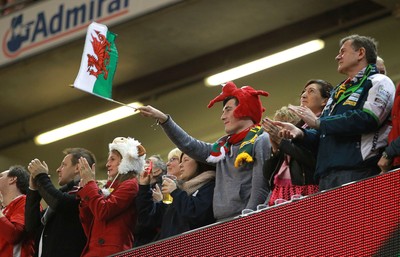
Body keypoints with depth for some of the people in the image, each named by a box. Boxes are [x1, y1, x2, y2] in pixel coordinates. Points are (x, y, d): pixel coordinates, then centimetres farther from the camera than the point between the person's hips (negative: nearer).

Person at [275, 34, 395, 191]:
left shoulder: (378, 83, 4)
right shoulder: (337, 93, 30)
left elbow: (367, 120, -15)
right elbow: (321, 136, 31)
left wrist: (317, 122, -7)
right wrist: (301, 134, 6)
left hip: (356, 173, -8)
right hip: (326, 176, 8)